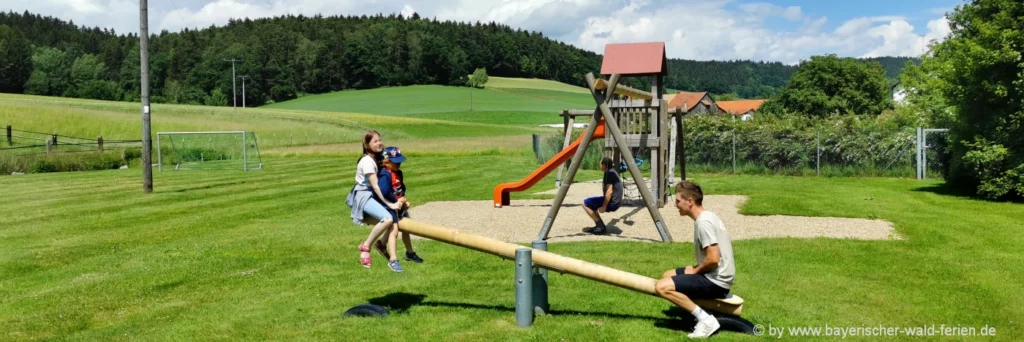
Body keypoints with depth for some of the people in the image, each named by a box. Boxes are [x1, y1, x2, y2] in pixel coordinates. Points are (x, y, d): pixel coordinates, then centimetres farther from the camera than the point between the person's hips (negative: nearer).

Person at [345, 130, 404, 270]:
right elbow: (376, 186, -24)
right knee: (387, 219, -29)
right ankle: (365, 247, -12)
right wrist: (390, 204, -29)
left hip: (375, 195, 9)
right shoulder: (367, 161, -18)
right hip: (364, 196, -9)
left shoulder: (379, 157, 8)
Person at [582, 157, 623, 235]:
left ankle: (601, 226, -7)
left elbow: (609, 191, -20)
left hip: (612, 203, -10)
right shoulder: (611, 172, 15)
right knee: (590, 204, 22)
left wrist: (604, 207, -18)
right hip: (614, 202, 10)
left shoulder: (609, 173, -15)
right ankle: (599, 225, 14)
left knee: (586, 203, -8)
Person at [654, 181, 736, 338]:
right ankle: (701, 311, 10)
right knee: (668, 275, 23)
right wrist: (696, 268, 9)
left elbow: (713, 259, -27)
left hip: (716, 281, -11)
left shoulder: (703, 222, -20)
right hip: (716, 276, 11)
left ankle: (706, 319, -17)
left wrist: (695, 270, -9)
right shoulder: (708, 216, 11)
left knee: (662, 287, -20)